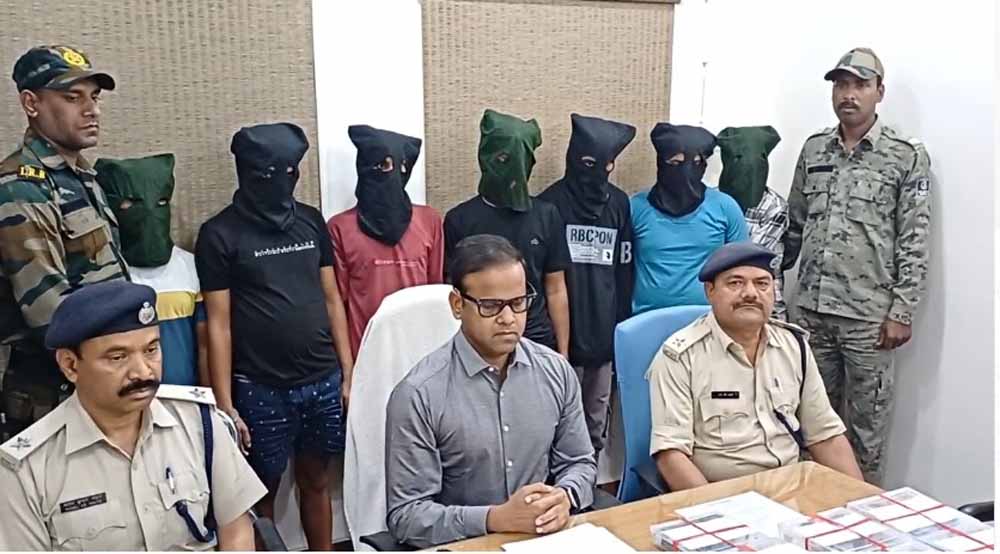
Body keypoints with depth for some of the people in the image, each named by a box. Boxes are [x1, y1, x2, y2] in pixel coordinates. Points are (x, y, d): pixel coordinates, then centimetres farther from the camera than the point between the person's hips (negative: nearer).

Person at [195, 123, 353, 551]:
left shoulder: (311, 221, 7)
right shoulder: (220, 234, -5)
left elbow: (331, 300, 10)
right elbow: (218, 323, -6)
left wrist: (349, 372, 7)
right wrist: (225, 404, -8)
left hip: (323, 381, 4)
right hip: (261, 389, -3)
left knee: (315, 480, 16)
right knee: (263, 491, 10)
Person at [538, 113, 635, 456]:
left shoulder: (619, 203, 7)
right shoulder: (553, 201, -5)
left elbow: (625, 270, 10)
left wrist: (624, 323, 7)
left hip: (605, 328, 4)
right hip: (564, 328, -4)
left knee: (598, 414, 13)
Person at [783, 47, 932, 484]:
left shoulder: (907, 156, -3)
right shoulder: (813, 149, 9)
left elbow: (915, 242, -6)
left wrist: (902, 311, -10)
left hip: (870, 315, -4)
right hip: (813, 309, 4)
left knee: (866, 428, 5)